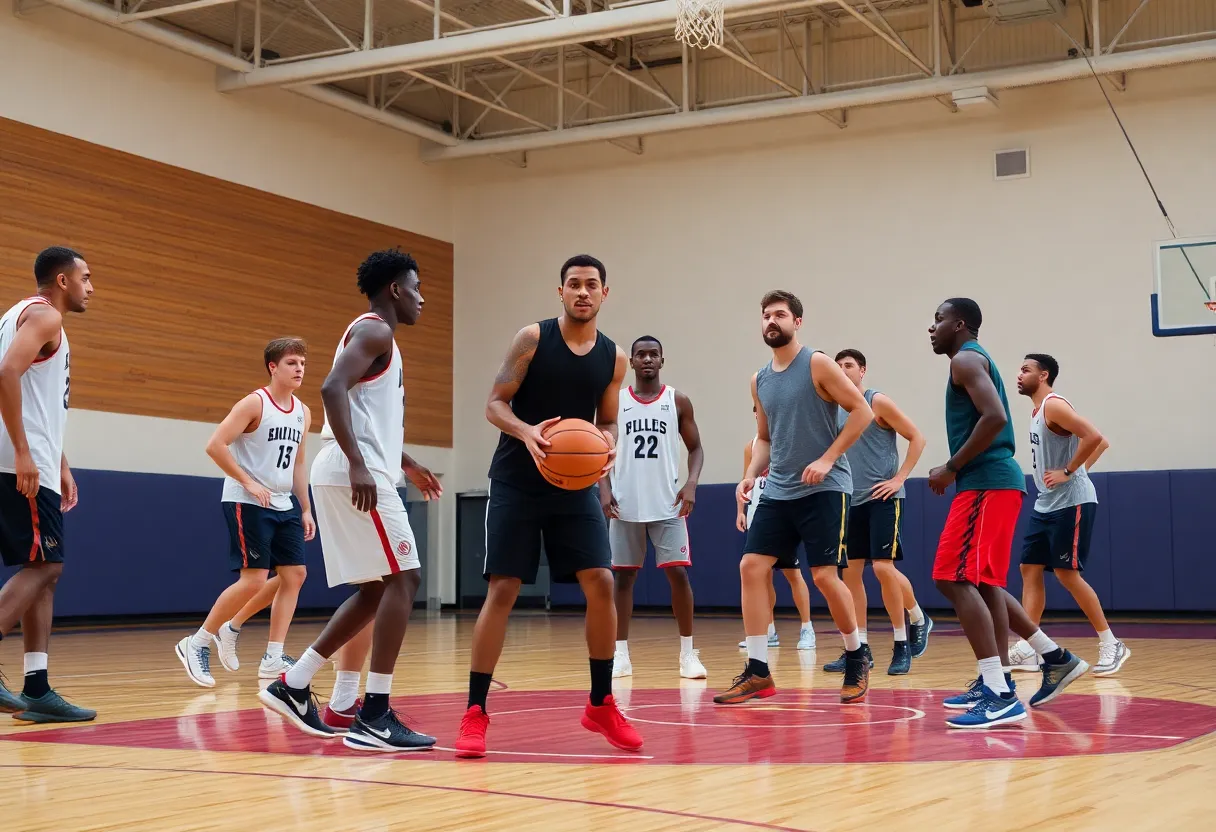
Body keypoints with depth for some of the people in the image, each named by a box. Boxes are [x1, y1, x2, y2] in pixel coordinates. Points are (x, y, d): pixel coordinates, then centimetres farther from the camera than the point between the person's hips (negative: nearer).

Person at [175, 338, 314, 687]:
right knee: (253, 580, -12)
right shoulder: (254, 403, -11)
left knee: (294, 575, 3)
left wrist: (305, 509, 15)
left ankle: (273, 660, 12)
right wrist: (248, 482, -19)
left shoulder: (303, 412, 11)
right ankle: (196, 644, 2)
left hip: (282, 504, 8)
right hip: (246, 503, -8)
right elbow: (215, 445, -17)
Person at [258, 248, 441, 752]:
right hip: (356, 475, -10)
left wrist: (406, 464, 37)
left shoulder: (373, 335, 24)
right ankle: (374, 717, -11)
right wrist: (357, 463, -30)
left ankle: (293, 686, 14)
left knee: (377, 588, 13)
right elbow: (333, 389, -24)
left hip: (351, 474, 10)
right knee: (403, 579, -10)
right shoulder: (375, 330, -8)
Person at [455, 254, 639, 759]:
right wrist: (526, 432, -29)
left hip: (575, 484, 3)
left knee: (601, 584, -7)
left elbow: (607, 422, 11)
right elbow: (495, 404, -9)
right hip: (516, 483, -3)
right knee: (502, 590, -7)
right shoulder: (532, 338, -8)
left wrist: (608, 444, -13)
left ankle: (601, 704, 9)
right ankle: (475, 713, 1)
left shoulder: (614, 357, 3)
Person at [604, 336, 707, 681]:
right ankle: (621, 653, 11)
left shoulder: (678, 401, 2)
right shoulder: (615, 401, 4)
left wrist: (691, 483, -12)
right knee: (623, 575, 4)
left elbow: (695, 448, 5)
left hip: (667, 504, -1)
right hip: (626, 505, 1)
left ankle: (687, 652, 4)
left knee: (678, 573, -6)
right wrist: (604, 488, -7)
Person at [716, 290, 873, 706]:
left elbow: (862, 410, -11)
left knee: (825, 575, -8)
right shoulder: (759, 381, 11)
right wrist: (752, 473, 3)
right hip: (778, 491, 6)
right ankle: (757, 672, 0)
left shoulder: (817, 364, -8)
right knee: (752, 567, -4)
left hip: (823, 488, -6)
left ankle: (856, 660, 15)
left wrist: (827, 459, -16)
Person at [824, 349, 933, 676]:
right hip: (852, 500, 6)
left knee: (883, 567, -15)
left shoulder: (878, 402, -7)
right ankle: (861, 649, 8)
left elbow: (917, 438, -8)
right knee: (850, 572, 2)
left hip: (883, 498, -6)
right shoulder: (837, 409, 11)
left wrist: (900, 478, -14)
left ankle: (919, 621, 6)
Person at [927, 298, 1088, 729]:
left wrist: (951, 467, -17)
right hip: (994, 480, 11)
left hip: (986, 483, -11)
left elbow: (995, 417, -23)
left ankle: (999, 694, -19)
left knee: (955, 580, -14)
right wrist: (957, 468, 17)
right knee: (983, 583, 18)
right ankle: (1055, 658, 23)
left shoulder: (966, 360, -8)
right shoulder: (977, 360, 23)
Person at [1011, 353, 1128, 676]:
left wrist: (1068, 472, -21)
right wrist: (1081, 468, 12)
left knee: (1067, 573, -8)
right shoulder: (1039, 410, 16)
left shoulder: (1054, 405, -14)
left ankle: (1111, 645, 2)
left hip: (1071, 503, -10)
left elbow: (1094, 437, -28)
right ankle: (1027, 649, 6)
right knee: (1030, 569, 5)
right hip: (1046, 504, 10)